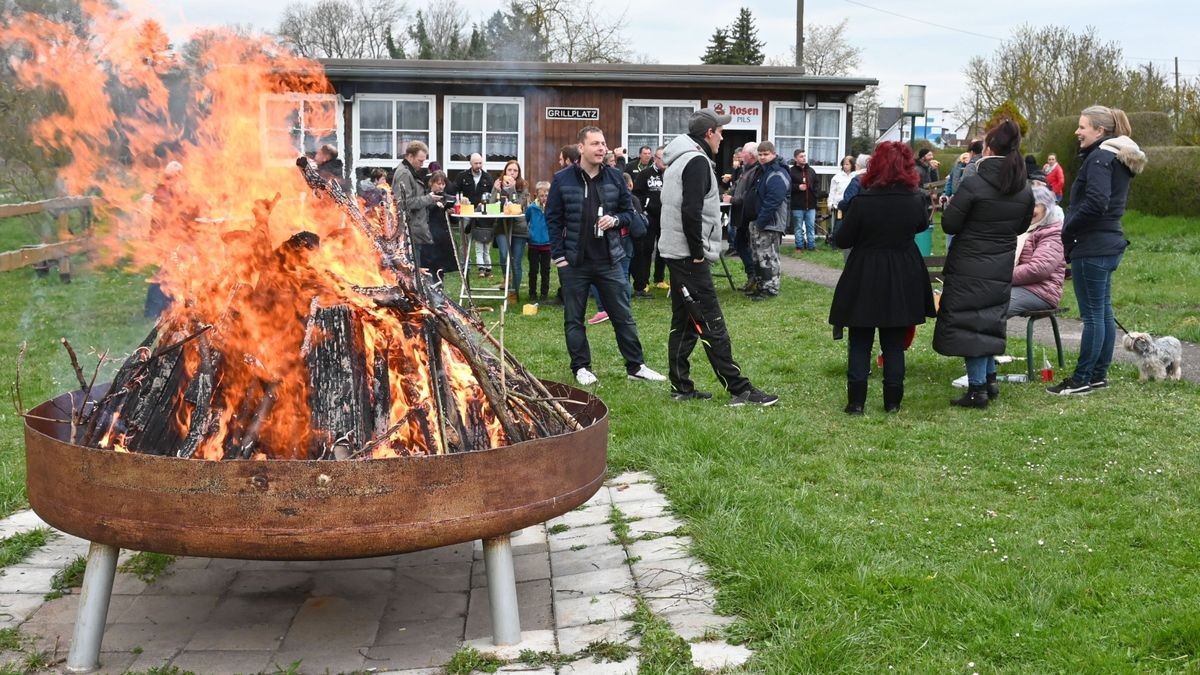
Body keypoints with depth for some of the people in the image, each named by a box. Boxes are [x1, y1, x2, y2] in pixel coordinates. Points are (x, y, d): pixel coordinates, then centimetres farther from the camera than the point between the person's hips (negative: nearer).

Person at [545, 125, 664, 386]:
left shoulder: (614, 177, 4)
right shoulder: (563, 179, -3)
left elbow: (629, 211, 12)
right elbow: (553, 219, 0)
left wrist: (616, 220, -11)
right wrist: (558, 255, -6)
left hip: (608, 259, 2)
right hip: (574, 262, -2)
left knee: (623, 315, 6)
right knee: (574, 318, 6)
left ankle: (635, 366, 14)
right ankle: (581, 367, 19)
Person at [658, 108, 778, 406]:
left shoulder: (678, 161, 17)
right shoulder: (697, 161, -14)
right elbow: (691, 211, -24)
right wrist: (698, 253, -17)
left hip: (677, 254, 10)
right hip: (689, 256, -10)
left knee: (683, 322, 13)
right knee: (712, 325, -8)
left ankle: (681, 387, 16)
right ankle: (739, 390, -6)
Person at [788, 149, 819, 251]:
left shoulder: (811, 171, 13)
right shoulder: (791, 171, -5)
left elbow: (815, 186, 19)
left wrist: (816, 199, 12)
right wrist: (798, 187, -18)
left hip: (811, 205, 4)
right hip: (797, 206, -4)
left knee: (811, 227, 7)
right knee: (798, 227, 3)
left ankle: (812, 246, 13)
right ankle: (799, 246, 10)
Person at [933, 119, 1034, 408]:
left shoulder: (973, 185, -17)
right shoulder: (1025, 190, 2)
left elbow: (949, 224, -13)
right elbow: (1021, 226, 14)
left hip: (969, 269, -6)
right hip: (1001, 269, 6)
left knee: (969, 323, 1)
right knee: (991, 320, 20)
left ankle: (977, 389, 2)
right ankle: (989, 380, 25)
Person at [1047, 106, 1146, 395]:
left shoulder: (1099, 157, -15)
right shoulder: (1119, 158, 16)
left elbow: (1095, 203, -25)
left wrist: (1066, 233, -13)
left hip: (1092, 247, -10)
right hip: (1109, 243, 10)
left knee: (1092, 314, -4)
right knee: (1103, 312, 14)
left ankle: (1082, 379, 1)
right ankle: (1099, 375, 21)